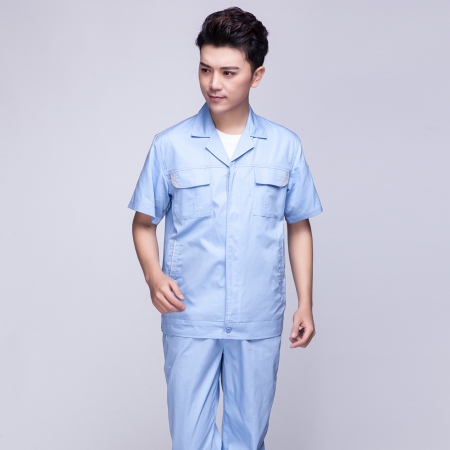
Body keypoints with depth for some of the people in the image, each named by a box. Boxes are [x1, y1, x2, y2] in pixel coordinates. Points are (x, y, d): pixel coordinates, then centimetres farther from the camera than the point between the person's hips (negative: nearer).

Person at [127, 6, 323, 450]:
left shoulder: (285, 147, 0)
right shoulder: (169, 146, -3)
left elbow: (298, 227, 8)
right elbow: (144, 222, 5)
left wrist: (305, 304, 3)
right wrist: (153, 275, -13)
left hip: (259, 322, 1)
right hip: (190, 320, -1)